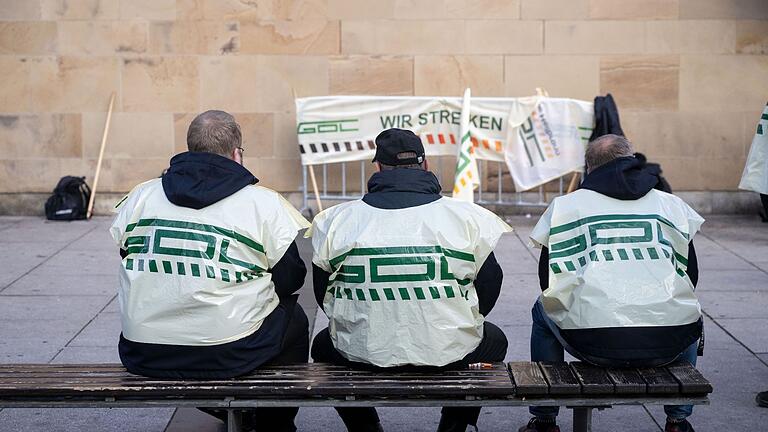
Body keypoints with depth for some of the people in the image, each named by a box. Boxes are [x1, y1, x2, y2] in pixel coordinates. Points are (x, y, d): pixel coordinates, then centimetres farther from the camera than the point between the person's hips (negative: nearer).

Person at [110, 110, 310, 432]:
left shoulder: (140, 196, 5)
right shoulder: (265, 203, -5)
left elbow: (125, 259, 14)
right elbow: (290, 279, -1)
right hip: (228, 356, -4)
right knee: (294, 320, 26)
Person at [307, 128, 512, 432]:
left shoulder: (337, 220, -1)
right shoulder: (468, 216, -4)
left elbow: (323, 292, 8)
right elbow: (489, 284, 4)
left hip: (361, 352, 1)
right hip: (450, 351, -1)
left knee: (323, 346, 35)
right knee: (494, 341, 32)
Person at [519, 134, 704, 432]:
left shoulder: (566, 205, 12)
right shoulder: (671, 204, 16)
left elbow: (549, 280, 14)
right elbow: (690, 275, 20)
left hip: (593, 343, -2)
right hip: (667, 345, 2)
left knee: (543, 312, 31)